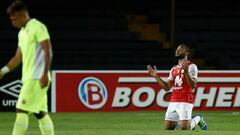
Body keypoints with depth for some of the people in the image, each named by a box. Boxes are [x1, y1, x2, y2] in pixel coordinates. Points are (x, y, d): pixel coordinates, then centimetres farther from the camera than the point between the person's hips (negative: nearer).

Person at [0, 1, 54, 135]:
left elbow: (48, 52, -15)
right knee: (41, 113, 7)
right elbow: (18, 58, 23)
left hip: (37, 78, -9)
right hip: (29, 78, 9)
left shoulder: (37, 27, -10)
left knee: (22, 110, -12)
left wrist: (45, 74, -22)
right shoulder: (22, 32, 18)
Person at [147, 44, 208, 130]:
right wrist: (156, 76, 10)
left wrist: (186, 72, -30)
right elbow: (167, 87, 16)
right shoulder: (174, 69, 19)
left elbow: (193, 85, -15)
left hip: (185, 102, -7)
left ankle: (197, 119, 14)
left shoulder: (191, 66, -4)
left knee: (184, 128, -14)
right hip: (173, 102, 7)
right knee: (168, 128, 2)